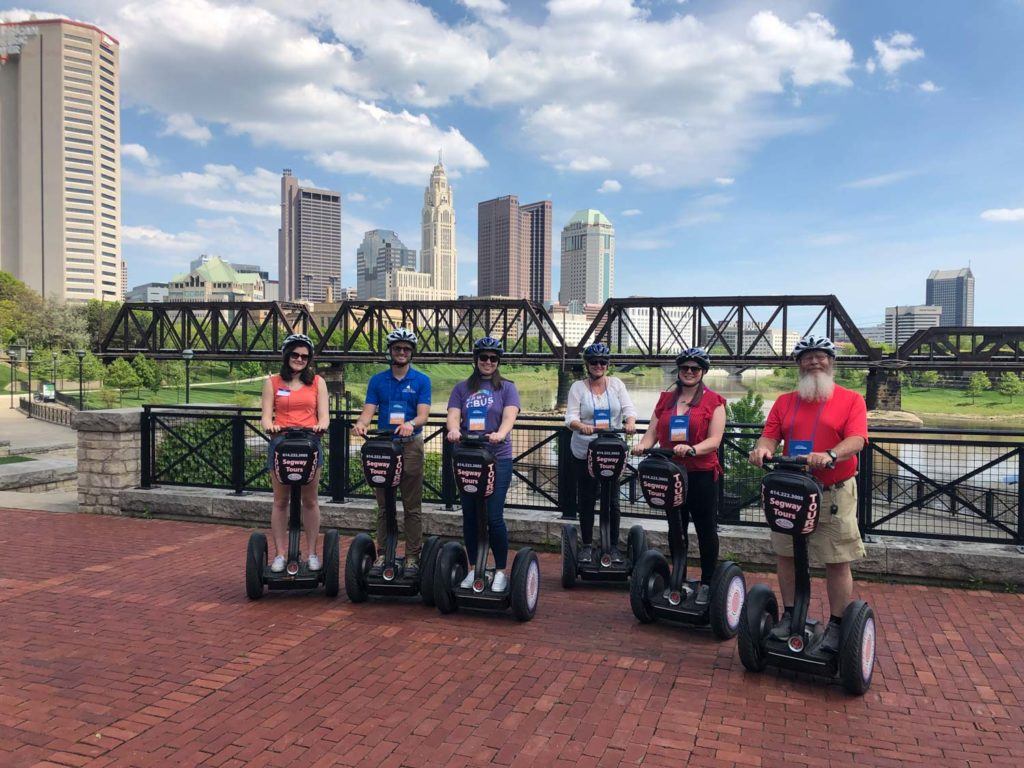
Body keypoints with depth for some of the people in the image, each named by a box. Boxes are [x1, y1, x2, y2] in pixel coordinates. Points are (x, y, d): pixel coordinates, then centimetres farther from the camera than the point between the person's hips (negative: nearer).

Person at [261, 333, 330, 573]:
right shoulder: (272, 382, 10)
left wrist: (321, 425, -18)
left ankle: (312, 553, 12)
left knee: (310, 501, 3)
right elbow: (266, 416, 4)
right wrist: (269, 425, -19)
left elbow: (324, 415, 5)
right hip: (280, 442, 0)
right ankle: (280, 554, 10)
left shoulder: (318, 382, 11)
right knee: (280, 501, 2)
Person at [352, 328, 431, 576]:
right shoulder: (377, 380, 8)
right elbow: (368, 411, -1)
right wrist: (361, 424, -23)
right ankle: (382, 553, 15)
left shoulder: (421, 381, 2)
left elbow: (423, 414, -8)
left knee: (412, 506, 1)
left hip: (411, 446, -2)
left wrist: (411, 424, -31)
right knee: (384, 505, 7)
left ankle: (412, 556, 8)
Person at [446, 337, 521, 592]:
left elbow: (510, 415, -11)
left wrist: (500, 434, -33)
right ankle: (473, 569, 22)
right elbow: (453, 414, 0)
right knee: (469, 515, 8)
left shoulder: (506, 388, 5)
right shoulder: (462, 388, 13)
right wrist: (454, 430, -25)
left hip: (498, 459, -3)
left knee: (493, 516, -6)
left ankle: (501, 571, 9)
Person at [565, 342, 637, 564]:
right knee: (586, 500, 6)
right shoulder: (578, 387, 2)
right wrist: (582, 426, -30)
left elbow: (628, 408, -2)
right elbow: (571, 416, -8)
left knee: (612, 500, 2)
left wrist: (630, 423, -25)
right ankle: (587, 545, 20)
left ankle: (614, 546, 15)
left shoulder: (616, 384, 7)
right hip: (583, 452, -1)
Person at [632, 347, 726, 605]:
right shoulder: (666, 399, 13)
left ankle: (707, 584, 16)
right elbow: (652, 432, 8)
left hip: (702, 475, -4)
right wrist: (642, 445, -13)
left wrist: (691, 450, -27)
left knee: (706, 530, 3)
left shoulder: (713, 401, -1)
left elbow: (714, 440, -10)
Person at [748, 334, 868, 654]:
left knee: (837, 562, 1)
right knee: (787, 555, 9)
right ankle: (789, 616, 23)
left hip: (834, 494, -4)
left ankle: (836, 625, 13)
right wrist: (763, 448, -20)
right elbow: (770, 436, 4)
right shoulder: (784, 402, 11)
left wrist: (830, 455, -34)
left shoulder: (851, 400, -1)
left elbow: (856, 439, -14)